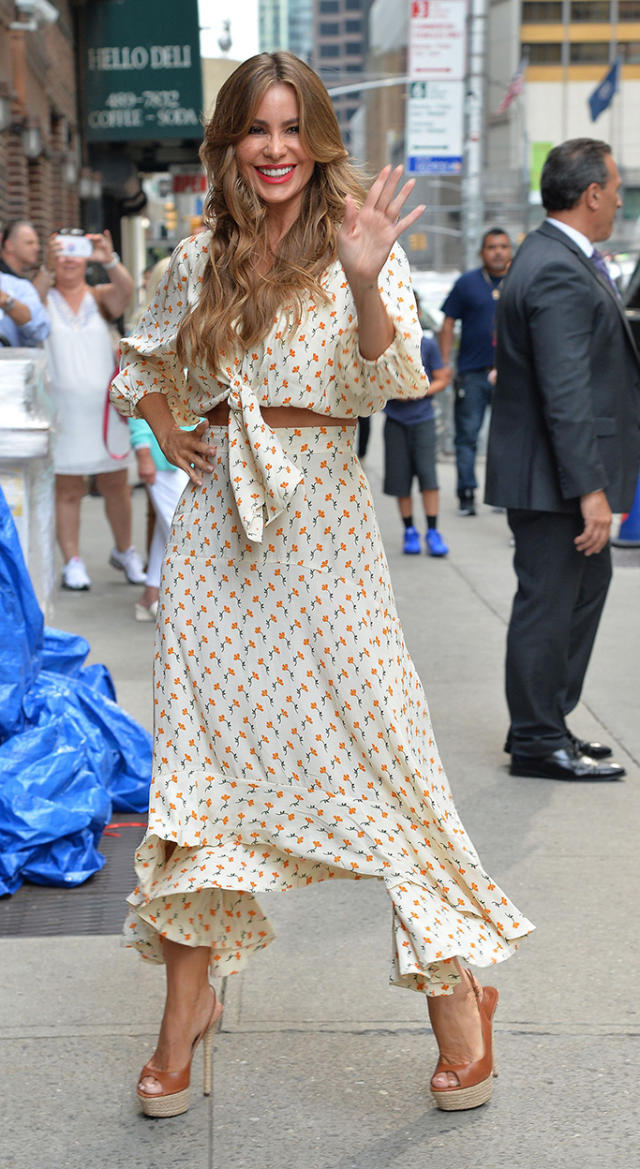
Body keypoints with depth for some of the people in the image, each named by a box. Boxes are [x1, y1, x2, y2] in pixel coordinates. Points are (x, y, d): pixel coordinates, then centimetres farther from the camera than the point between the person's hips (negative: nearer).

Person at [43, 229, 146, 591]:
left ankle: (124, 551, 26)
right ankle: (73, 562, 5)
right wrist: (47, 268, -34)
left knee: (116, 485, 9)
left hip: (104, 403, 2)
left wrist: (110, 261, -36)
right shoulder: (45, 301, 4)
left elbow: (124, 291, -15)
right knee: (69, 490, -1)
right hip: (64, 408, -2)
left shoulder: (100, 297, 7)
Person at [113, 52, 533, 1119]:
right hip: (216, 523, 4)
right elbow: (141, 363, 26)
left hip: (320, 519, -3)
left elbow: (389, 384, -17)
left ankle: (454, 987, 13)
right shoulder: (197, 263, 9)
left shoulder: (364, 248, -1)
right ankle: (188, 1003, 17)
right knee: (201, 752, 5)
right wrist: (166, 431, 9)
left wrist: (366, 280, -32)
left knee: (378, 749, -3)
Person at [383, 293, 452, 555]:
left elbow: (441, 379, 4)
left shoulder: (427, 344, 1)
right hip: (395, 420, 1)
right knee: (400, 476, 2)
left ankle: (432, 531, -2)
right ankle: (409, 531, 15)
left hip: (422, 418, -1)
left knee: (427, 471, -9)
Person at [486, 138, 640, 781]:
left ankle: (547, 723, 30)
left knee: (588, 582, 19)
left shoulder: (558, 256, 13)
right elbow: (566, 395, -26)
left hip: (558, 470, 11)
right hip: (551, 477, -11)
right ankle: (537, 741, 14)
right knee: (548, 601, 1)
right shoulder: (559, 274, -22)